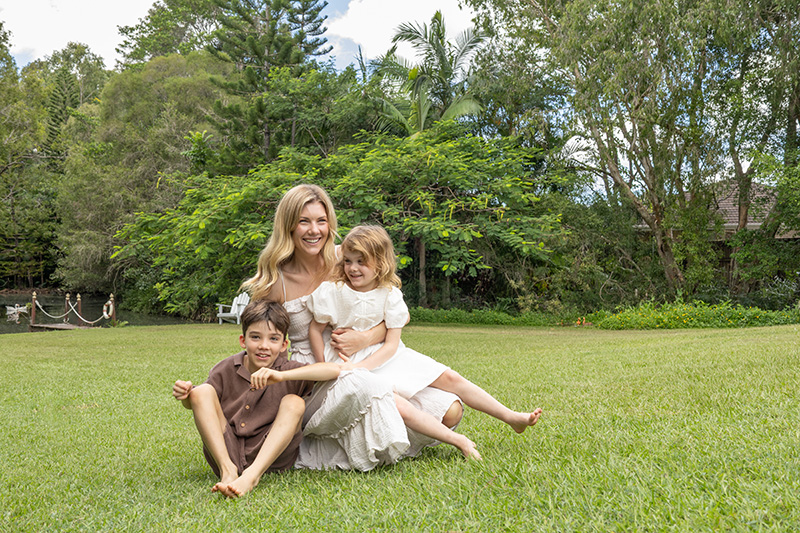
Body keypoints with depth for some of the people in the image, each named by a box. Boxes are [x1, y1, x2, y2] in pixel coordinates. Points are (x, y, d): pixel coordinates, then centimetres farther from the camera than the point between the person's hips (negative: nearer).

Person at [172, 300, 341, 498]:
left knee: (294, 402, -23)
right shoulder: (226, 370, 2)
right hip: (225, 450, 2)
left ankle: (252, 475, -36)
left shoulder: (288, 370, -4)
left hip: (270, 454, -2)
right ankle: (227, 470, -26)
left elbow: (334, 370, -23)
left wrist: (282, 376, -32)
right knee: (202, 391, -12)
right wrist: (185, 396, -14)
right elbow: (195, 404, 12)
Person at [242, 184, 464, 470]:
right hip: (309, 383, -4)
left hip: (367, 368, 5)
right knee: (358, 384, -40)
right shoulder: (275, 281, -3)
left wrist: (366, 338, -17)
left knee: (448, 411, -12)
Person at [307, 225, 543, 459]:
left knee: (448, 378, -3)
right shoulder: (332, 292, -12)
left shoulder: (390, 294, -8)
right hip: (350, 362, -3)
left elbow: (391, 344, -11)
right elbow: (315, 329, -2)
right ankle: (458, 441, -26)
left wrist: (359, 366, -23)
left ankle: (512, 417, 7)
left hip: (385, 356, 3)